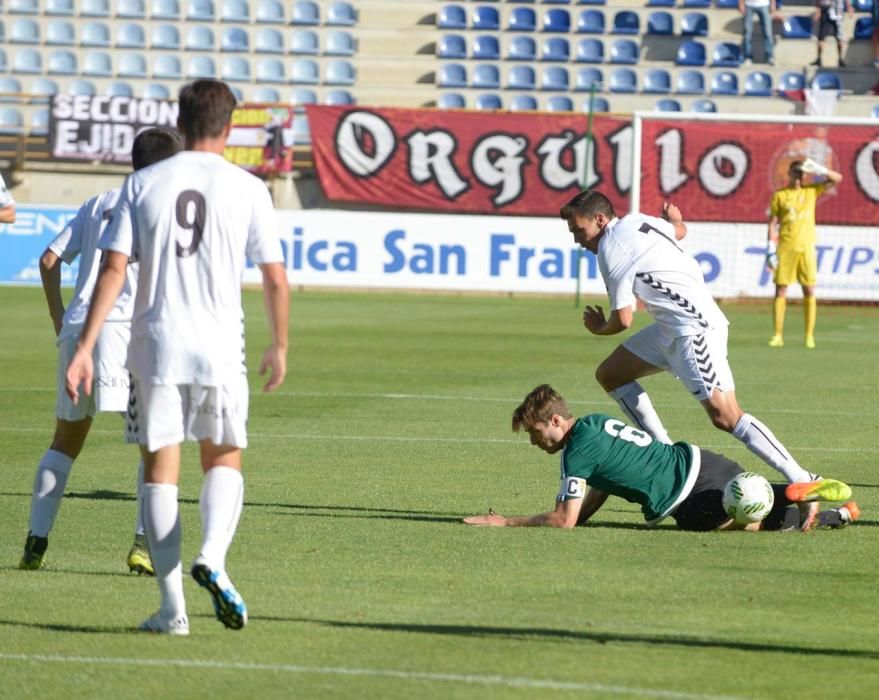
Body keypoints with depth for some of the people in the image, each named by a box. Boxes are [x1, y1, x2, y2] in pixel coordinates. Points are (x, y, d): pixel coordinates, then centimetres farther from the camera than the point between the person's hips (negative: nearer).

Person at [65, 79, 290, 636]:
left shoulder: (143, 184, 3)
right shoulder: (248, 189, 0)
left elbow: (114, 268, -4)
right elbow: (275, 278, 0)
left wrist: (85, 348, -4)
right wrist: (280, 347, 15)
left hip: (155, 345, 1)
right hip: (221, 349, -1)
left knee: (160, 469, 7)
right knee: (224, 460, 14)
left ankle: (173, 605, 2)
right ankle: (212, 557, -15)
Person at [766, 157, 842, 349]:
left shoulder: (811, 191, 9)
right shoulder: (780, 195, 5)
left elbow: (837, 179, 5)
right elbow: (773, 223, 4)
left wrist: (818, 169, -7)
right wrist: (771, 249, -3)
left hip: (806, 247, 1)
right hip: (786, 248, -1)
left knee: (809, 292, -2)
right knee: (780, 291, -3)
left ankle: (810, 336, 0)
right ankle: (777, 335, 0)